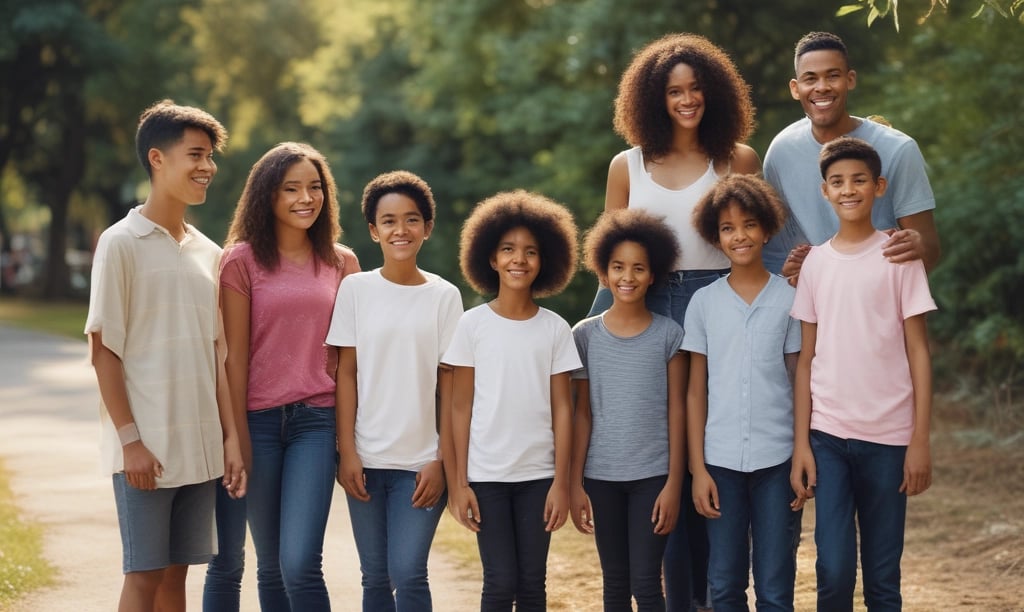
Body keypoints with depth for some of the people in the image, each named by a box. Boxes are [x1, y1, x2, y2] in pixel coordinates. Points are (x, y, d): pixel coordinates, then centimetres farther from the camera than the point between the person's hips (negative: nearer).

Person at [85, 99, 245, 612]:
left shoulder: (208, 252, 12)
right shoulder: (121, 243, -6)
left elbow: (215, 352, 13)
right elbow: (103, 349, -9)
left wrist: (230, 436, 7)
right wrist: (130, 439, -14)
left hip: (200, 448, 6)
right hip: (145, 448, -6)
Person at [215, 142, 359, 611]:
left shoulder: (341, 263, 7)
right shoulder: (243, 261, -1)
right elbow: (235, 356, -2)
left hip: (316, 419, 0)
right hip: (260, 419, 0)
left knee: (300, 565, -12)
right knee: (270, 567, 8)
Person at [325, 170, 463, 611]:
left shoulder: (444, 296, 0)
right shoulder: (356, 289, 2)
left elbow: (451, 388, 0)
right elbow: (346, 374, 2)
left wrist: (441, 461, -6)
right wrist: (347, 452, -4)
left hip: (421, 462, -1)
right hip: (366, 458, 1)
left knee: (408, 574, -9)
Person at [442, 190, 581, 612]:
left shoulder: (554, 328, 2)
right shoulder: (473, 324, -1)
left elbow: (562, 409, 2)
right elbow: (460, 407, 0)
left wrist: (561, 482, -3)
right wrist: (458, 481, -4)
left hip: (538, 475, 2)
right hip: (486, 474, -1)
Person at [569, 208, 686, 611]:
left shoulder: (668, 334, -1)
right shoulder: (586, 335, 2)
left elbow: (675, 411, 0)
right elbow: (582, 413, 5)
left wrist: (673, 483, -4)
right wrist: (574, 483, 2)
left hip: (652, 476, -2)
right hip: (601, 477, 2)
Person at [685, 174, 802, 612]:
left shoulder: (790, 299, 2)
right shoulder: (704, 302, 4)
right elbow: (696, 391, 6)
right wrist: (697, 468, 0)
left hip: (777, 460, -1)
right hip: (721, 461, 1)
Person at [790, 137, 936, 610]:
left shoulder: (899, 256, 0)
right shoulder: (815, 262, 7)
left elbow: (918, 352, -1)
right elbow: (806, 360, 7)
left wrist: (920, 441, -6)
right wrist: (800, 443, 1)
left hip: (887, 437, -1)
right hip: (827, 433, 1)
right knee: (833, 571, -6)